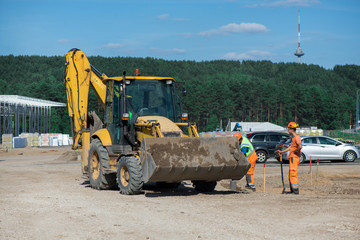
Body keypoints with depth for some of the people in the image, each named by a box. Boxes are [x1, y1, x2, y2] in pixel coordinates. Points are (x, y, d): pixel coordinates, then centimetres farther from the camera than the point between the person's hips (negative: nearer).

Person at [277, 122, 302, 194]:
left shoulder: (297, 137, -14)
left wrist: (295, 150, -15)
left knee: (293, 173, -12)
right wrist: (282, 151, 30)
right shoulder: (293, 138, 18)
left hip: (295, 158, -10)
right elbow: (290, 147, 27)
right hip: (292, 158, 10)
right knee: (290, 174, 14)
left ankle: (296, 190, -11)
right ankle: (292, 190, 19)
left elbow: (300, 146, -29)